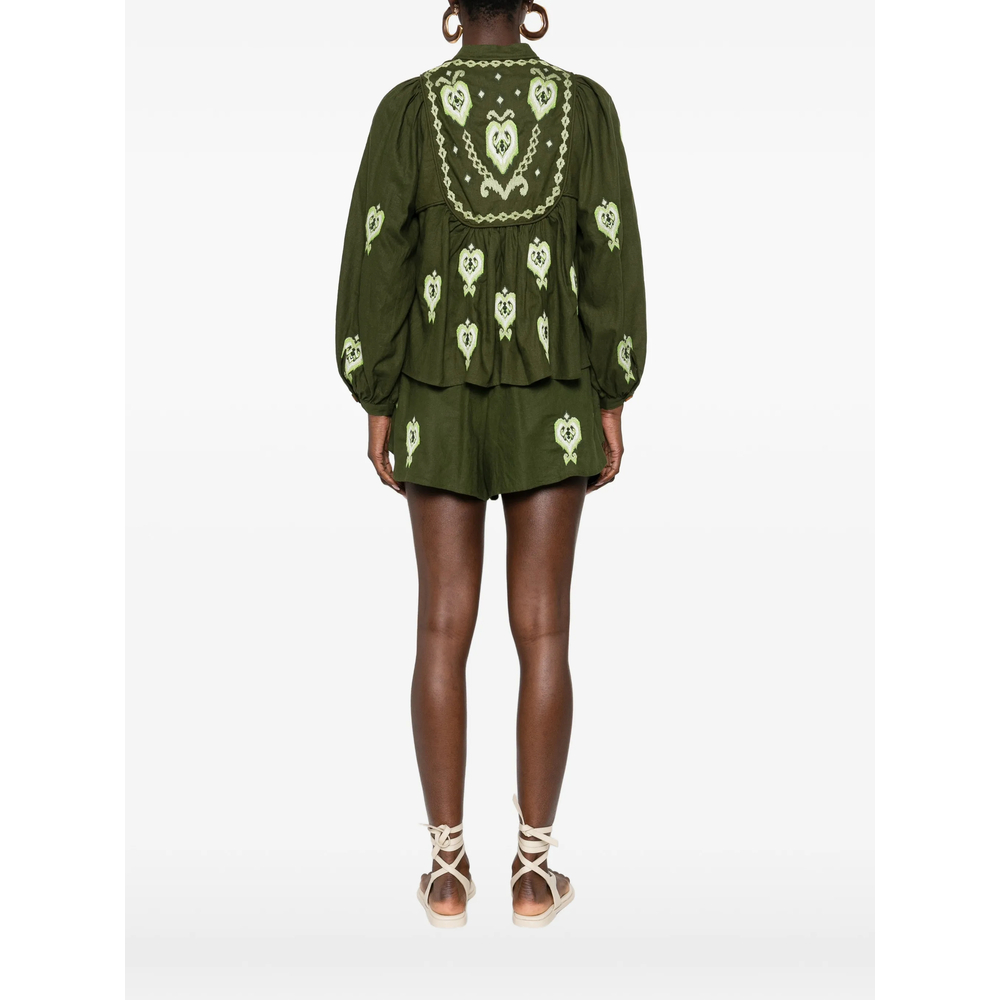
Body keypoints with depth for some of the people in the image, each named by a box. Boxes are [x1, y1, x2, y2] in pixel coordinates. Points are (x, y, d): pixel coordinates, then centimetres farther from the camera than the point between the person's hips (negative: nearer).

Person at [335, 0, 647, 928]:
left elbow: (378, 256, -5)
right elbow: (610, 256, -3)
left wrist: (375, 403, 1)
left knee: (444, 627, 4)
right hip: (550, 393, 0)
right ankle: (533, 869, 6)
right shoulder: (584, 102, 0)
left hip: (442, 392, 0)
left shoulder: (408, 107, -2)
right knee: (542, 629, 3)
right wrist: (613, 401, 2)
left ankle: (447, 868, 7)